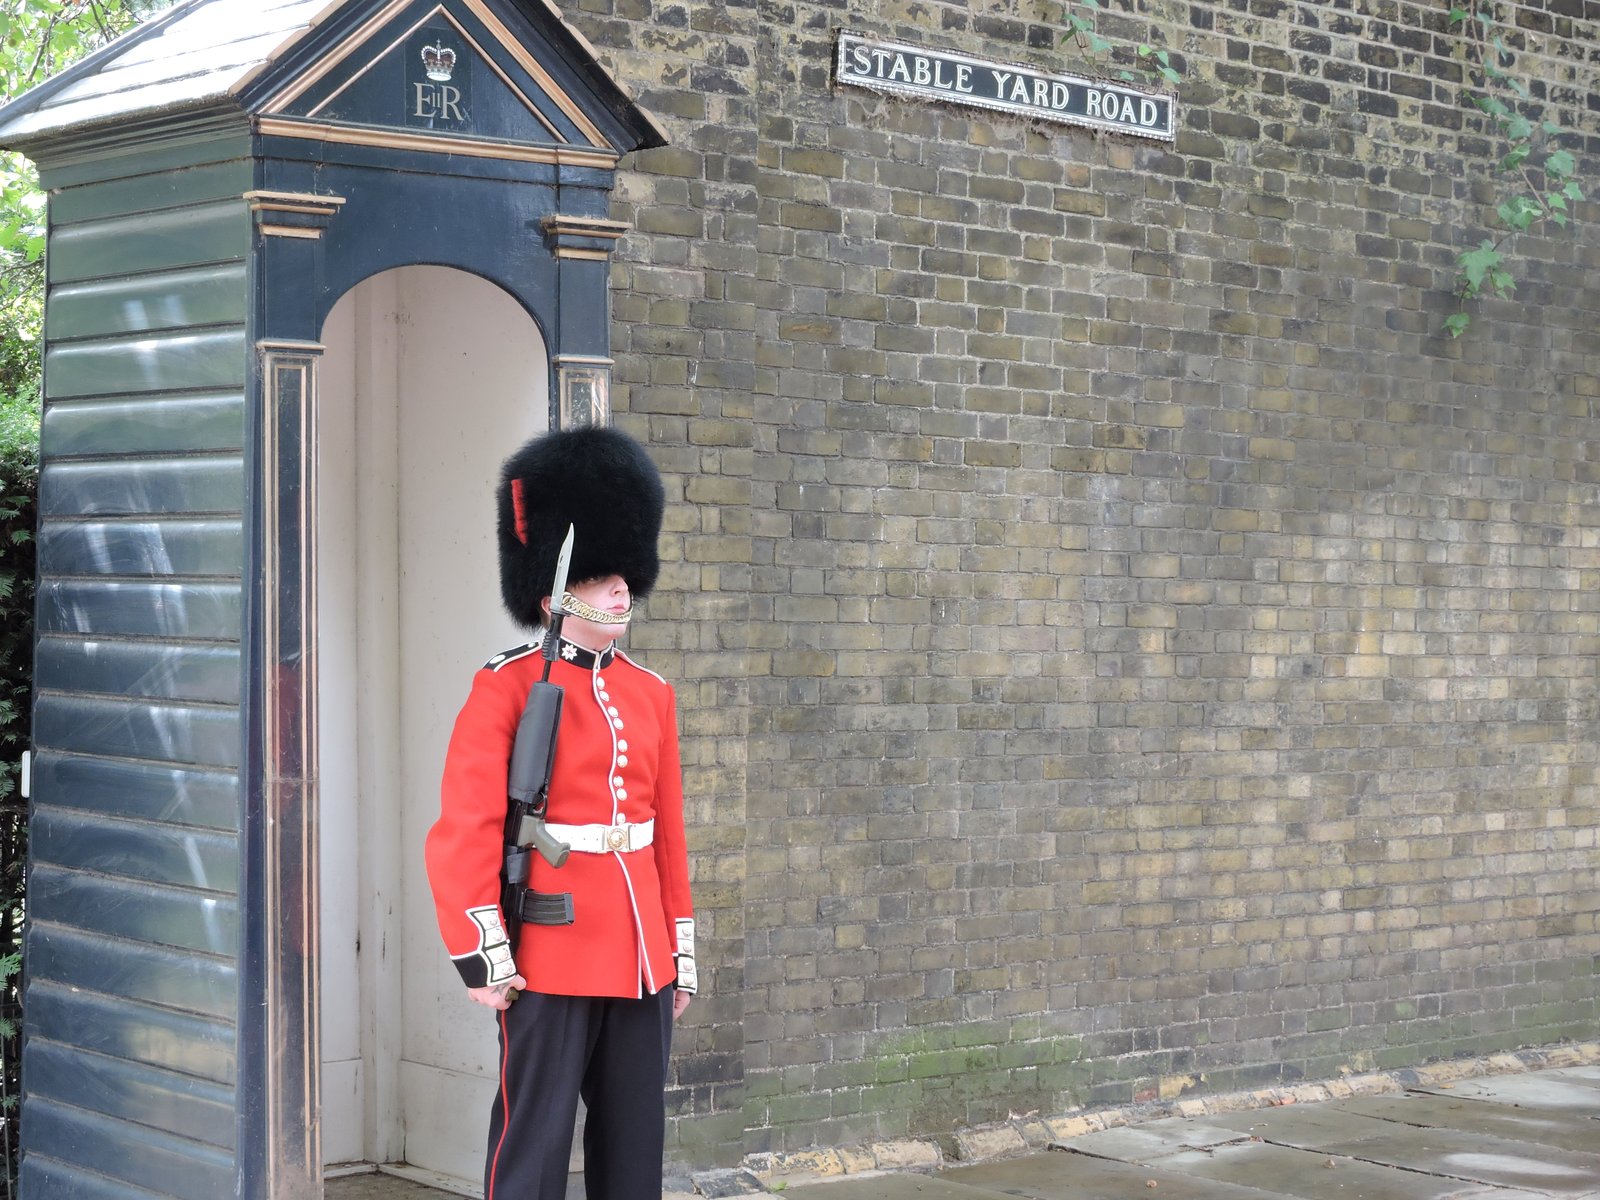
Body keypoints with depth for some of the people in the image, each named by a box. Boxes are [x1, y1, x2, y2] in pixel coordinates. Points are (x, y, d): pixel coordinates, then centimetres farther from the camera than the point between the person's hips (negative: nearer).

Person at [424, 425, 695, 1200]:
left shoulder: (650, 695, 12)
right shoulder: (507, 688, -7)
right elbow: (466, 830, -11)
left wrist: (681, 951, 13)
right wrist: (481, 955, -15)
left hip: (641, 959, 6)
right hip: (552, 960, -6)